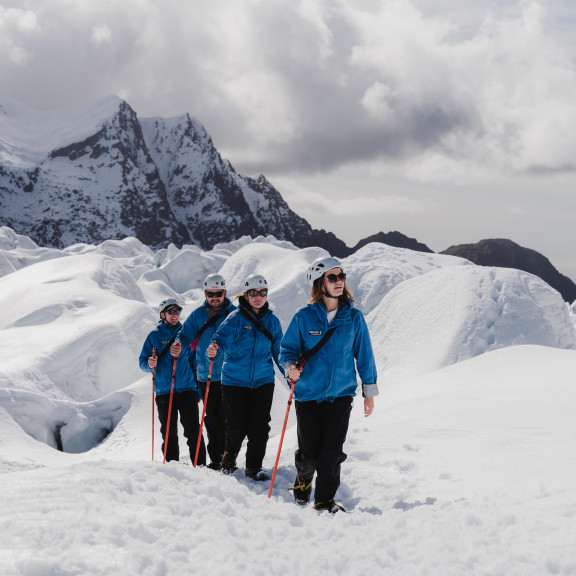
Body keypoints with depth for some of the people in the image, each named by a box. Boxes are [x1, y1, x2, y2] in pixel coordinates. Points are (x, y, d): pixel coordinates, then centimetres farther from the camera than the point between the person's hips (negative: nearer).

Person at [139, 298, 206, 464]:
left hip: (187, 389, 0)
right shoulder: (155, 335, 5)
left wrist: (198, 390, 11)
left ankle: (199, 465, -4)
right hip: (164, 392, 0)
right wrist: (150, 365, -21)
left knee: (193, 431, -7)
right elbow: (143, 361, 4)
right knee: (169, 433, 4)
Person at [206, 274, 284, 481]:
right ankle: (228, 459, 28)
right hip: (235, 381, -3)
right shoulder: (236, 318, -5)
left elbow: (278, 351, 14)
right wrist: (213, 350, -41)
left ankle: (254, 467, 13)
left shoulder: (272, 321, 7)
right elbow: (222, 339, -18)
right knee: (236, 427, 1)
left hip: (263, 381, 3)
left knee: (260, 427, -2)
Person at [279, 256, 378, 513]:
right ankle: (303, 479, 37)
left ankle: (325, 500, 13)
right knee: (309, 454, 3)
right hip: (308, 394, -1)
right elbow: (287, 348, 3)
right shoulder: (304, 317, -4)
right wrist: (291, 367, -19)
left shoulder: (353, 317, 1)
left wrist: (369, 391, 8)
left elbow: (364, 355, 8)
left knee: (332, 452, -5)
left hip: (341, 394, 1)